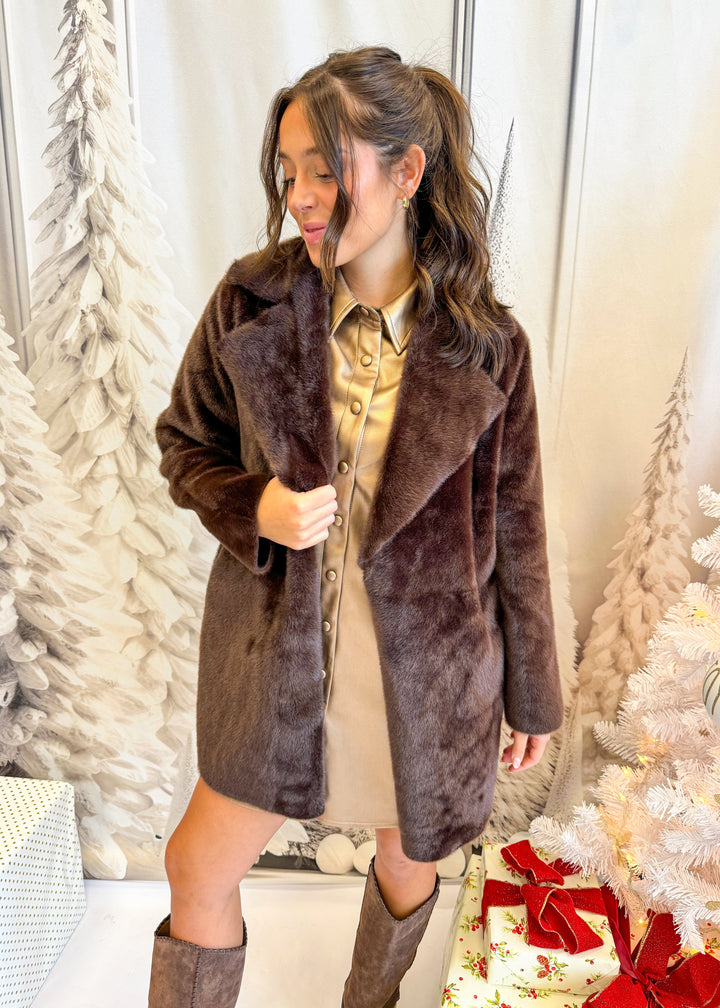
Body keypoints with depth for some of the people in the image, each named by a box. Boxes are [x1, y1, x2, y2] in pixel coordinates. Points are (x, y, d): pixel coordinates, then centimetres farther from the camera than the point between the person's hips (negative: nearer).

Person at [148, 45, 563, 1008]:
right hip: (280, 651, 1)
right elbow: (184, 442, 4)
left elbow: (514, 530, -4)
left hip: (425, 665, 0)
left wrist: (533, 696, 4)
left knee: (408, 860, 24)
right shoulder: (249, 303, -9)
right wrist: (252, 506, -19)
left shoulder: (487, 346, -12)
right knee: (198, 869, 13)